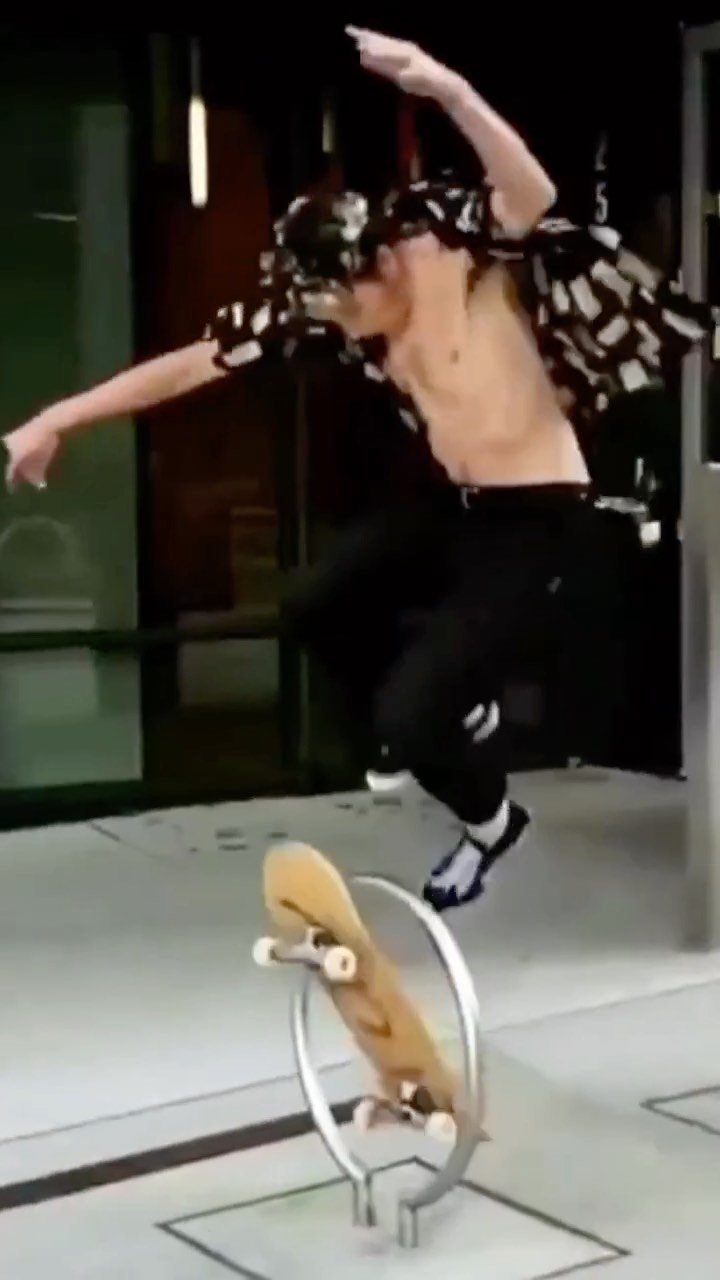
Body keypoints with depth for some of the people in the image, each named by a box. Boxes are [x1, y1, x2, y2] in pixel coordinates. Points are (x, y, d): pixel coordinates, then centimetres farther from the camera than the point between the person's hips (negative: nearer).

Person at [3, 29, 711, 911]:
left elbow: (535, 199, -42)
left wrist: (449, 90, -58)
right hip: (458, 504, 8)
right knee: (316, 611, 16)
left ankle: (489, 818, 23)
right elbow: (198, 360, -1)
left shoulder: (466, 258, -20)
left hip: (538, 516, -7)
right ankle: (455, 712, 35)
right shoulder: (331, 309, -3)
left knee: (405, 716, -10)